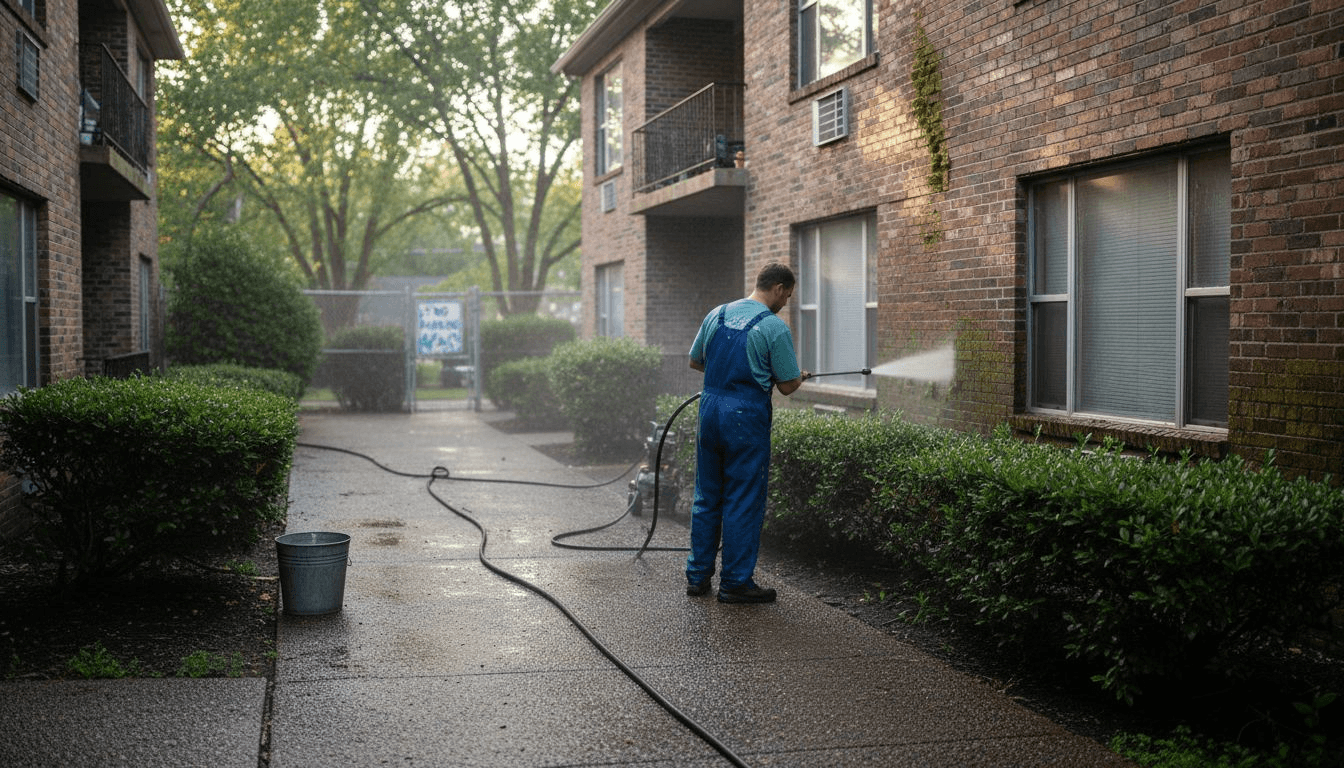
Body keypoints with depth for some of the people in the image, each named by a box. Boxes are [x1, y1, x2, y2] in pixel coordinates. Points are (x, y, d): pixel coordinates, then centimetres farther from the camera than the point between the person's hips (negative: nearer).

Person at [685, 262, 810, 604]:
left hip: (710, 409, 6)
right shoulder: (774, 326, -11)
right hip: (746, 417, -6)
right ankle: (736, 582, 7)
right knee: (743, 501, 2)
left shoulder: (717, 314, 8)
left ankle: (697, 575, 20)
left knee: (707, 496, 14)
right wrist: (799, 376, 14)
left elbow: (695, 361, 18)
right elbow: (787, 386, -8)